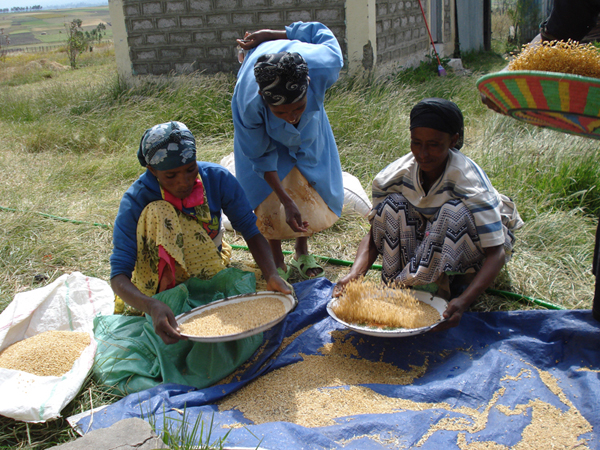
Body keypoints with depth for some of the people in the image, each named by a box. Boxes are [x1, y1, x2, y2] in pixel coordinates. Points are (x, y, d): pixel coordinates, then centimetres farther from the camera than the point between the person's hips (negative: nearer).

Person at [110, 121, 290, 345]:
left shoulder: (217, 178, -18)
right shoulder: (135, 202, -24)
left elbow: (252, 232, -15)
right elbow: (118, 275, -29)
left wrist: (272, 276, -35)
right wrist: (152, 306, -50)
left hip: (210, 266, 2)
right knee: (159, 214, -31)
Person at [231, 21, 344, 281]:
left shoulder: (324, 67, -43)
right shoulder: (250, 103, -45)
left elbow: (320, 31, -18)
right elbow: (261, 155, -26)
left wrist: (267, 36, -15)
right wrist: (287, 201, -28)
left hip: (310, 123, 3)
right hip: (264, 129, -2)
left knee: (309, 183, 9)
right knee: (269, 194, -3)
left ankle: (302, 254, 30)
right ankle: (277, 262, 19)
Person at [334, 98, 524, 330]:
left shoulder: (470, 181, -31)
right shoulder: (394, 176, -20)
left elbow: (496, 252, -34)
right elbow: (374, 235, -15)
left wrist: (464, 300, -49)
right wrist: (355, 274, -35)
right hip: (427, 240, 4)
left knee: (455, 211, -35)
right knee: (392, 206, -24)